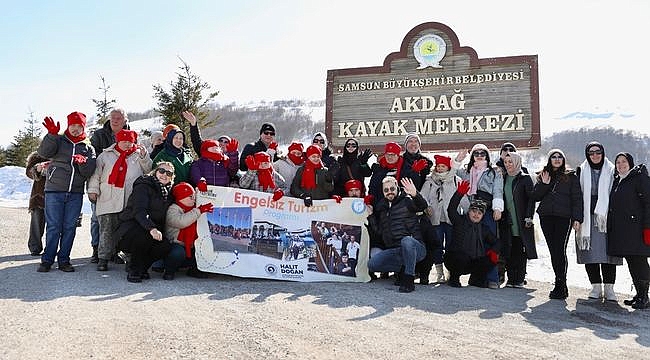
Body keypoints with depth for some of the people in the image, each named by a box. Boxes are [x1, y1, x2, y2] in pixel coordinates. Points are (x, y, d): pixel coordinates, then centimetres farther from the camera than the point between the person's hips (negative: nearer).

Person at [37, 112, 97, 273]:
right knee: (53, 227, -2)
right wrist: (52, 134, -22)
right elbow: (44, 152, -11)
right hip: (54, 191, -2)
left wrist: (83, 162, -18)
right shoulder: (58, 140, 8)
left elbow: (88, 172, 3)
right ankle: (47, 260, 7)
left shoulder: (88, 148, 13)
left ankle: (63, 260, 13)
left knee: (69, 227, 5)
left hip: (75, 194, 2)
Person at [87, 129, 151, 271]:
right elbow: (96, 173, 11)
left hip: (132, 202, 1)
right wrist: (93, 190, 3)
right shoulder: (106, 155, 13)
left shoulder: (138, 154, 15)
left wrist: (144, 157, -7)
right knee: (107, 230, 1)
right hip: (109, 201, 0)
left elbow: (148, 169, 7)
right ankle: (103, 258, 8)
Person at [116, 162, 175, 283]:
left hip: (153, 232, 6)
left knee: (166, 246, -22)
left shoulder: (168, 192, 12)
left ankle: (142, 268, 3)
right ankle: (133, 271, -15)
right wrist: (151, 228, -41)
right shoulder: (143, 187, -9)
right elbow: (139, 210, -25)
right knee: (144, 234, -37)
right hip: (130, 230, -6)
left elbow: (164, 218, 16)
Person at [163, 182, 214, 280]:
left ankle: (194, 269, 12)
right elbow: (181, 222, -31)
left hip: (190, 247, 7)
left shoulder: (193, 209, 13)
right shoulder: (173, 209, -12)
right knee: (178, 252, -37)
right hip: (176, 245, -7)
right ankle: (169, 271, -5)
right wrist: (199, 211, -32)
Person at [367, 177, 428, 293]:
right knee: (372, 264, -13)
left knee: (406, 240, -39)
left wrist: (415, 195, -42)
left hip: (415, 248, -5)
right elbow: (378, 231, 16)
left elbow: (423, 206, -22)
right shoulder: (381, 207, 17)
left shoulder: (406, 201, 0)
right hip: (394, 251, 6)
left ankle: (408, 280, -27)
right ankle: (403, 269, 4)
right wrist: (370, 215, 6)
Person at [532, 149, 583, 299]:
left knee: (560, 250, -12)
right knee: (553, 250, 2)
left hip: (564, 217, -3)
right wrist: (544, 184, -4)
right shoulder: (543, 176, 18)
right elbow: (535, 196, 11)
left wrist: (577, 218, -6)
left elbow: (577, 198, 3)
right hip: (546, 217, 3)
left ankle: (560, 284, -10)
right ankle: (561, 285, 9)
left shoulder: (571, 176, 9)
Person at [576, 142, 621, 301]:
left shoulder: (612, 171, 8)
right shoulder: (581, 171, 9)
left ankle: (609, 287, 3)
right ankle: (596, 286, 9)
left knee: (607, 251, -3)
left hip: (607, 217, 0)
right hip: (587, 217, 1)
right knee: (590, 252, 0)